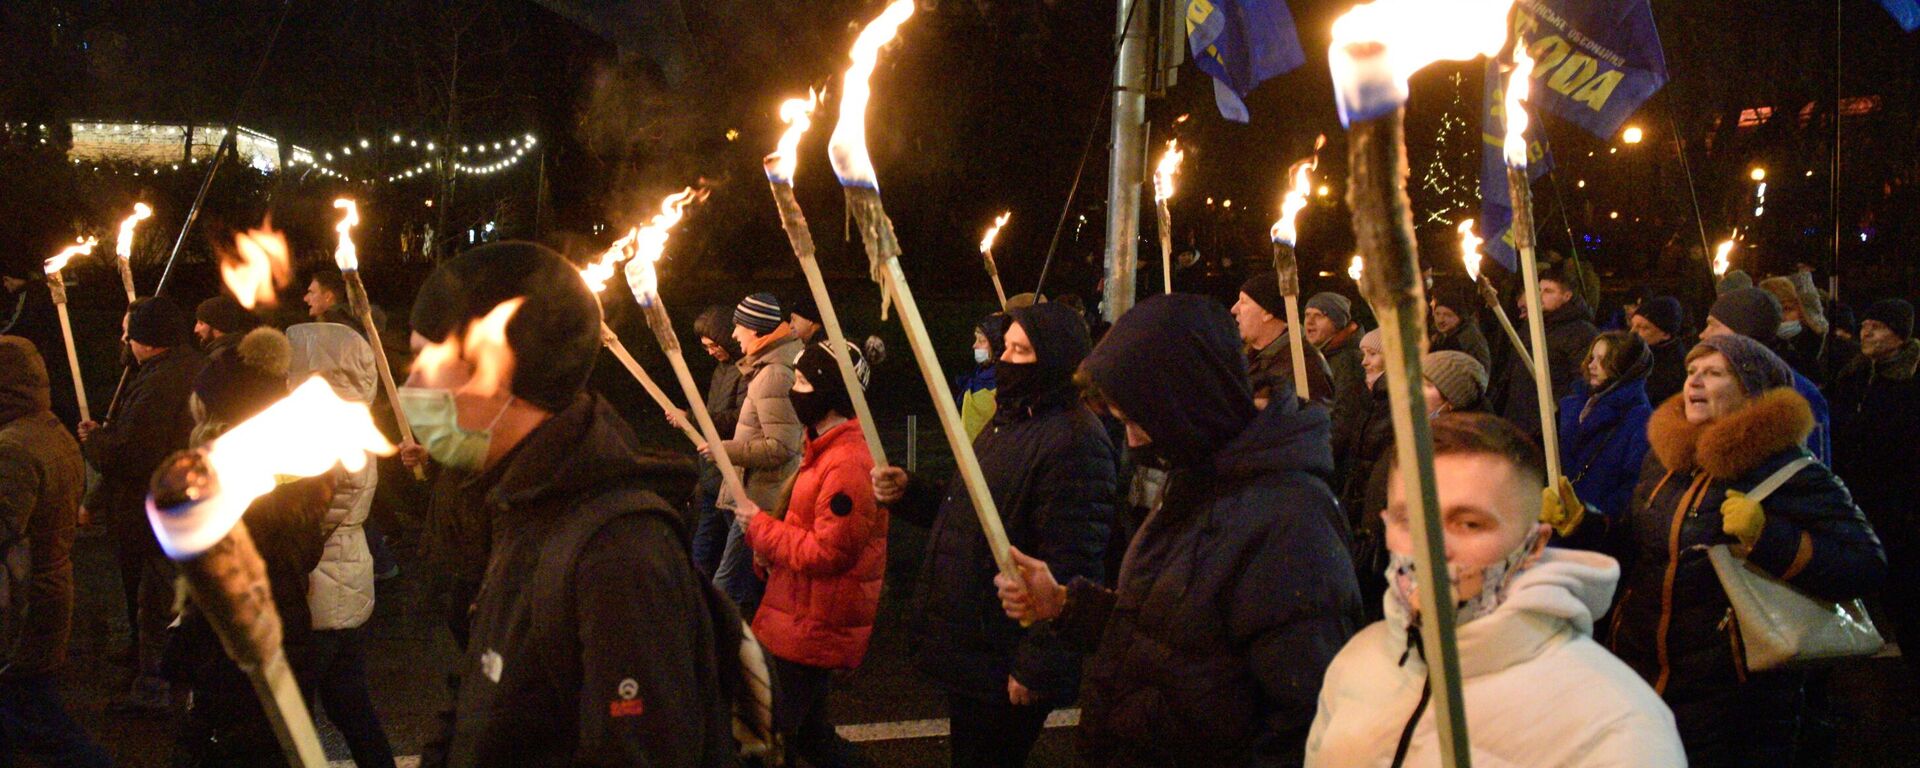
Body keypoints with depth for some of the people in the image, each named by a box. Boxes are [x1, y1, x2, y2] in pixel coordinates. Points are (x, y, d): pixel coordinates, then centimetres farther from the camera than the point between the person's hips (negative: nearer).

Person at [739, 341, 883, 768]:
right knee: (807, 732, 19)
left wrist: (760, 528, -13)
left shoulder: (849, 464, -23)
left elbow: (826, 552, -24)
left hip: (812, 632, -10)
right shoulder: (826, 448, 11)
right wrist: (768, 541, 6)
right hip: (803, 623, 10)